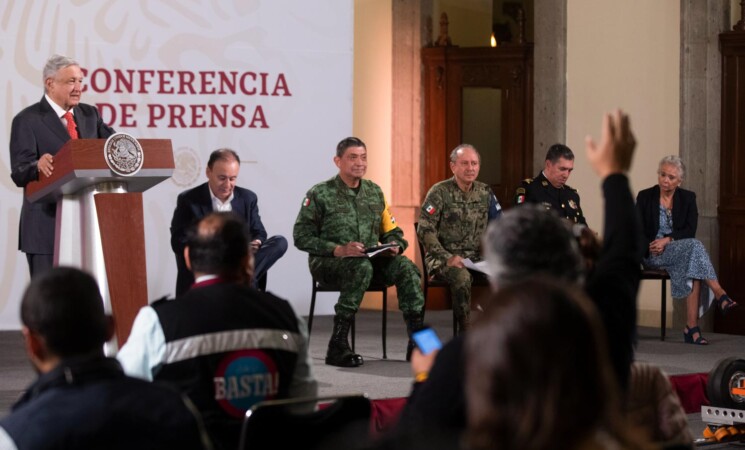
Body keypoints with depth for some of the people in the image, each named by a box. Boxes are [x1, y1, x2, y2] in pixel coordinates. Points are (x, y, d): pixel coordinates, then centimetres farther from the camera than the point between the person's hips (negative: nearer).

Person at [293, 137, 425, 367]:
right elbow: (302, 237, -8)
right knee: (362, 267, -37)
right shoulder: (320, 194, -3)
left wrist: (395, 246, -6)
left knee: (405, 267, -23)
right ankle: (337, 346, -35)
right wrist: (338, 250, -21)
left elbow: (392, 231, 19)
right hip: (326, 262, -5)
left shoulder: (374, 192, 13)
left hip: (370, 257, 5)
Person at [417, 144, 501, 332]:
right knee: (462, 277, -36)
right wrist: (447, 258, -21)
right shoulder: (440, 192, -5)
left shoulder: (485, 192, 10)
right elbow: (425, 230, -11)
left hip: (477, 257, 4)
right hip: (443, 258, -4)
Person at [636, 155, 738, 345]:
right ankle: (719, 294, -39)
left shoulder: (687, 198, 9)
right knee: (694, 245, -32)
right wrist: (650, 246, -16)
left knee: (693, 273, -34)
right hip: (652, 254, -2)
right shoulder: (645, 197, 5)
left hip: (682, 250, 3)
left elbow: (690, 231, -1)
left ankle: (691, 327, -38)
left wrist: (667, 240, -16)